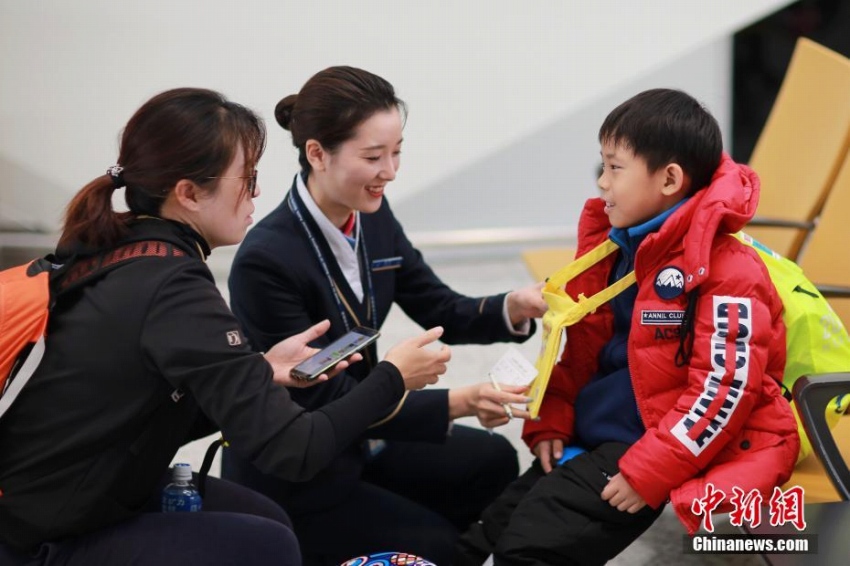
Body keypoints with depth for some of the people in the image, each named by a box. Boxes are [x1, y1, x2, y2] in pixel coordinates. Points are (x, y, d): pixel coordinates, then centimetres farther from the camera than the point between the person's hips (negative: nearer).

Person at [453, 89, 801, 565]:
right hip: (592, 437, 9)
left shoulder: (727, 274, -18)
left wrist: (649, 472, -24)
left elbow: (724, 391, -22)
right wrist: (552, 422, 7)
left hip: (658, 445, -9)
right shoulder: (617, 246, 9)